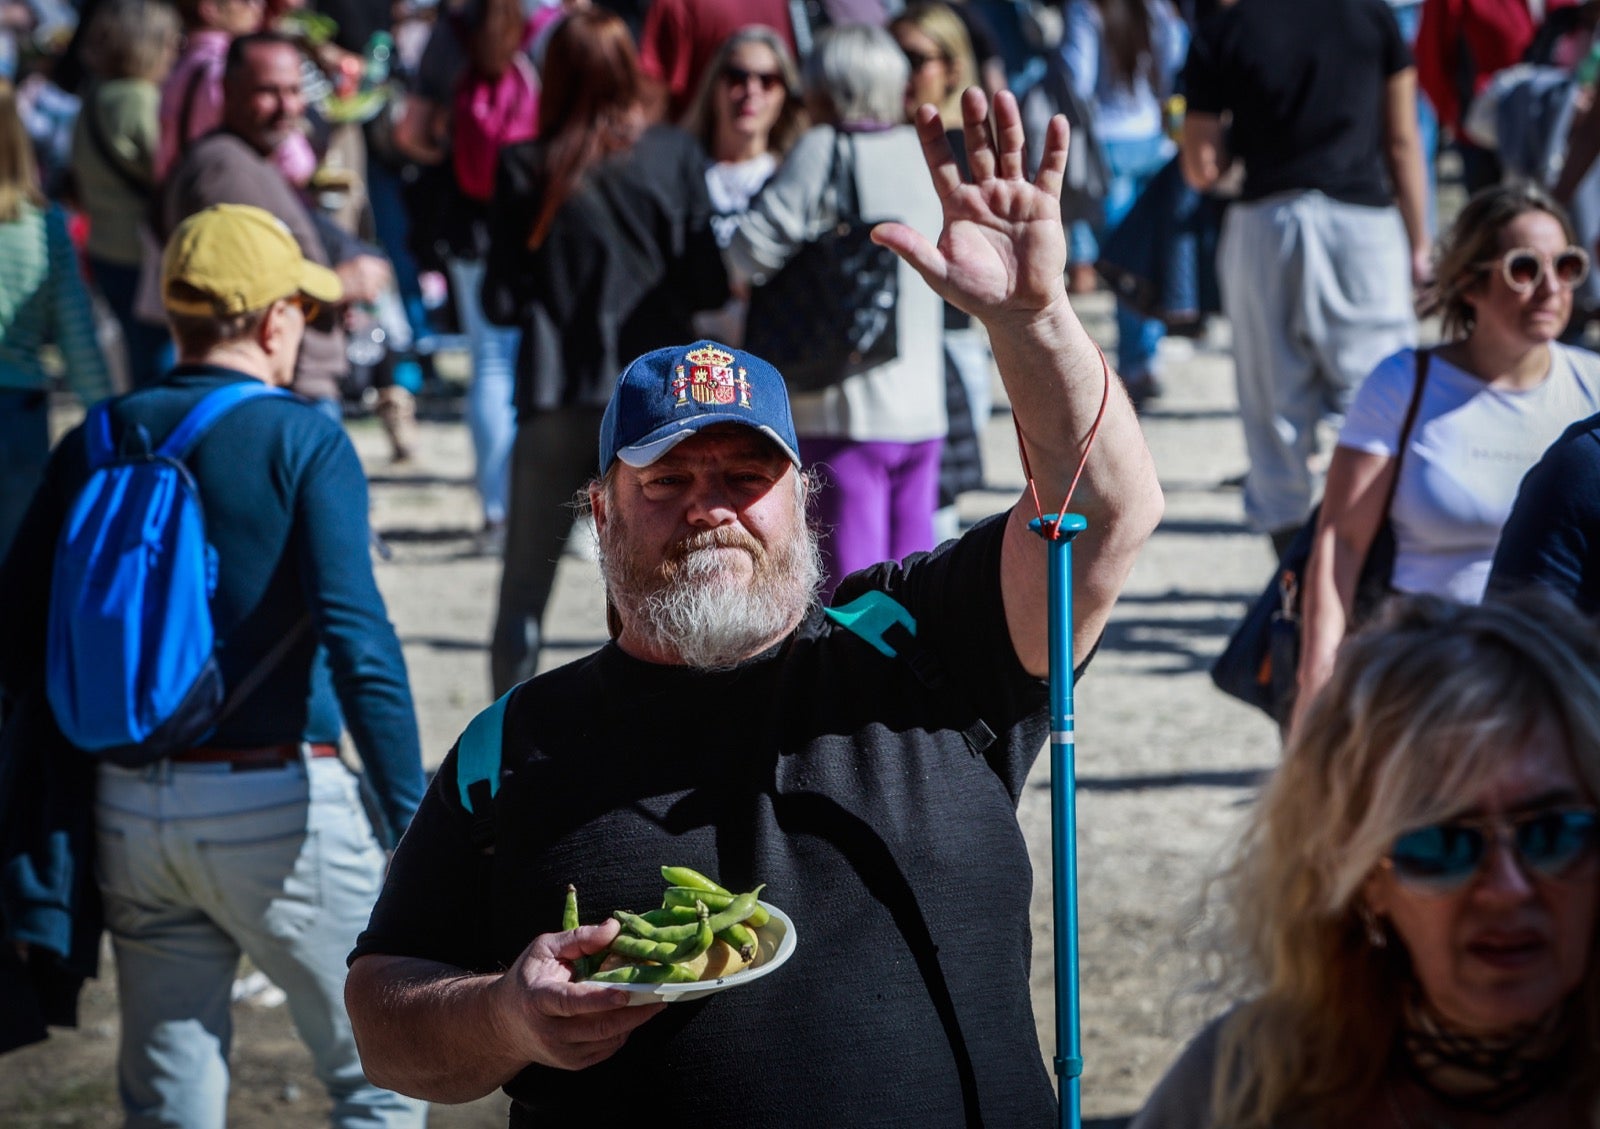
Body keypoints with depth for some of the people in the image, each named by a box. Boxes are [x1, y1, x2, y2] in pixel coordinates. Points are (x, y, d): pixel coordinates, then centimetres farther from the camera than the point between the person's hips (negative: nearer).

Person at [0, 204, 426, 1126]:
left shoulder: (95, 445, 8)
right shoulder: (302, 443, -8)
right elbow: (356, 636, -18)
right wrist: (413, 821, -17)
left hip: (128, 808, 6)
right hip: (275, 807, -5)